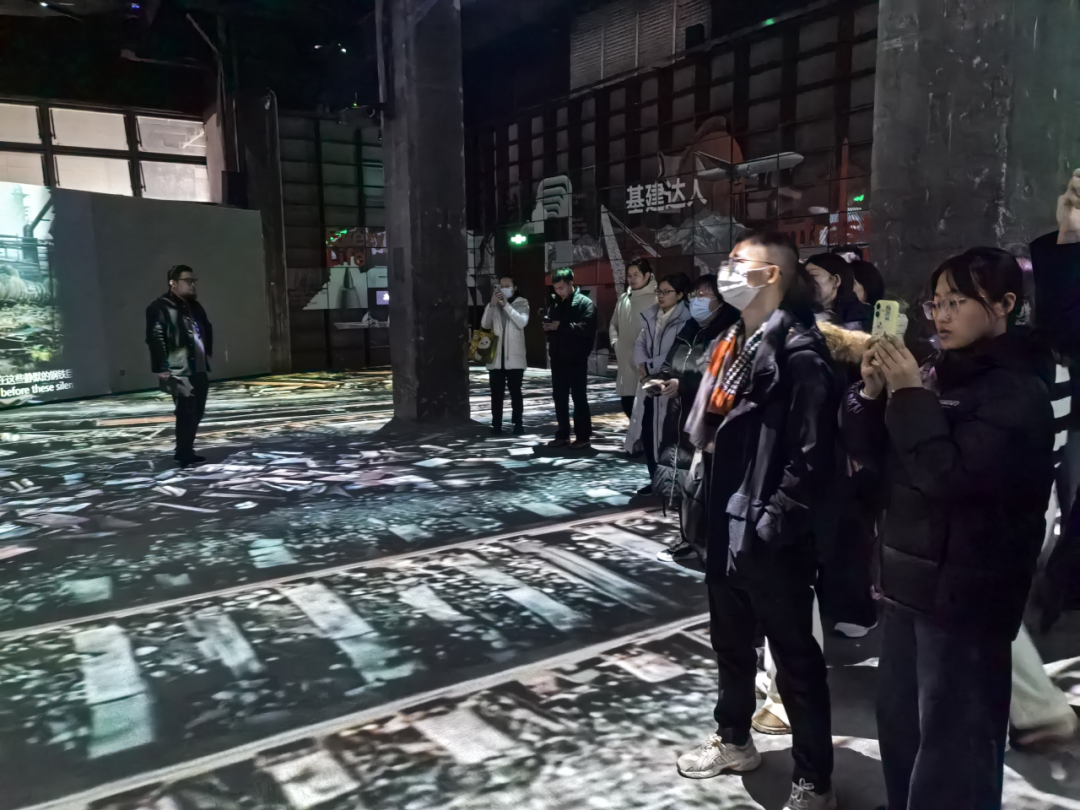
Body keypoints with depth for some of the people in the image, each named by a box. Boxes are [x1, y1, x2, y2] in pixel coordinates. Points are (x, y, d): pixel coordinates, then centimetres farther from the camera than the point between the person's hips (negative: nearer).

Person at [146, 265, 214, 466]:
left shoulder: (194, 306, 16)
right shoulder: (160, 308, -10)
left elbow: (206, 329, 28)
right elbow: (155, 340, -16)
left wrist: (207, 353, 18)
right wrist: (162, 369, -20)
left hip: (199, 369, 9)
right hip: (179, 372, -9)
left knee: (197, 411, 13)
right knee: (186, 412, -6)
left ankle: (187, 450, 26)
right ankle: (183, 453, 5)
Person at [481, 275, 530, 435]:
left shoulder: (522, 303, 3)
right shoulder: (493, 303, 12)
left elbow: (522, 322, -15)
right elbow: (485, 324, 0)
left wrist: (506, 305, -18)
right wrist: (492, 304, -12)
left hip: (514, 357, -3)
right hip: (496, 356, 3)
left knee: (515, 392, 1)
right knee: (496, 393, 4)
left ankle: (518, 424, 6)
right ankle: (496, 425, 8)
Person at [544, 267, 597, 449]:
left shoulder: (585, 303, -6)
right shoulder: (555, 303, 15)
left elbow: (587, 328, -20)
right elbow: (551, 324, 23)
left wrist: (562, 326, -22)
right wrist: (547, 327, 0)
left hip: (576, 359, -7)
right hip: (558, 358, 7)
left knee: (579, 398, -1)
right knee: (559, 398, 11)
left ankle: (583, 437, 5)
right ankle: (563, 434, 20)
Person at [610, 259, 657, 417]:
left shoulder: (656, 299, -9)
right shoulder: (623, 299, 14)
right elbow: (613, 324, 26)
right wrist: (615, 343, 11)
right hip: (626, 364, 7)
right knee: (628, 406, 14)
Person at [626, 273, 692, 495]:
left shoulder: (685, 320, -11)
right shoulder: (651, 316, 13)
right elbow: (639, 343, 10)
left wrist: (649, 367, -11)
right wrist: (642, 366, -8)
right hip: (649, 384, 7)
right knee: (647, 432, 8)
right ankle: (655, 479, 21)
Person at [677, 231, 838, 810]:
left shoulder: (799, 350, -15)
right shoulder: (731, 343, 11)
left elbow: (812, 453, -20)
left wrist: (775, 522, -20)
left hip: (771, 537, -8)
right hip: (726, 523, 9)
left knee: (795, 657, 7)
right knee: (730, 640, 23)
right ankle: (734, 740, 44)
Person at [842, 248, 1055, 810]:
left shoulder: (1018, 390, -12)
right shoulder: (938, 374, 8)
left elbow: (950, 475, -24)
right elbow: (872, 454, 8)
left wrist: (909, 395, -20)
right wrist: (872, 393, -8)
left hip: (967, 590, -7)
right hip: (911, 577, 7)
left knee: (953, 736, 4)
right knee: (898, 719, 19)